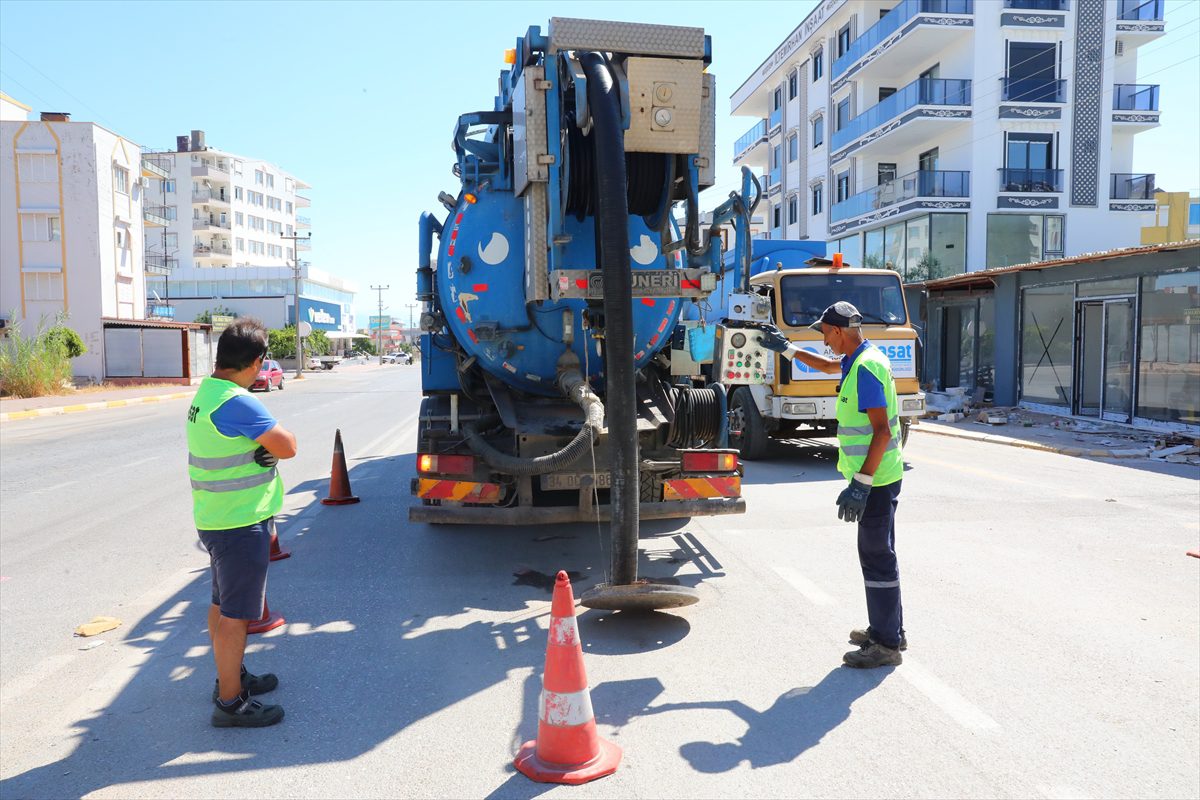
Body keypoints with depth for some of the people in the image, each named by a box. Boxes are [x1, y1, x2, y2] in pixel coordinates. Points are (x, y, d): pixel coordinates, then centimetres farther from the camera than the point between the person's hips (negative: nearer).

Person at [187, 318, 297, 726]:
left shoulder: (206, 392, 8)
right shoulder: (238, 402, -24)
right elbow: (287, 446, -19)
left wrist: (262, 446, -7)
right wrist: (273, 439, 0)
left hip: (218, 519, 10)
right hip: (241, 524, -10)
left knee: (223, 604, 21)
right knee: (235, 614, 0)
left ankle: (231, 676, 37)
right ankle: (230, 703, 11)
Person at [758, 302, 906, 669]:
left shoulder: (866, 368, -20)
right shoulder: (857, 360, 11)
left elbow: (882, 430, -25)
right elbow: (828, 366, 35)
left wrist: (860, 484, -27)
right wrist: (787, 348, 37)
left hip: (875, 479, -11)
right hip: (875, 477, 11)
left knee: (877, 557, -4)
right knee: (877, 553, 17)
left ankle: (887, 645, 4)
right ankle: (887, 630, 29)